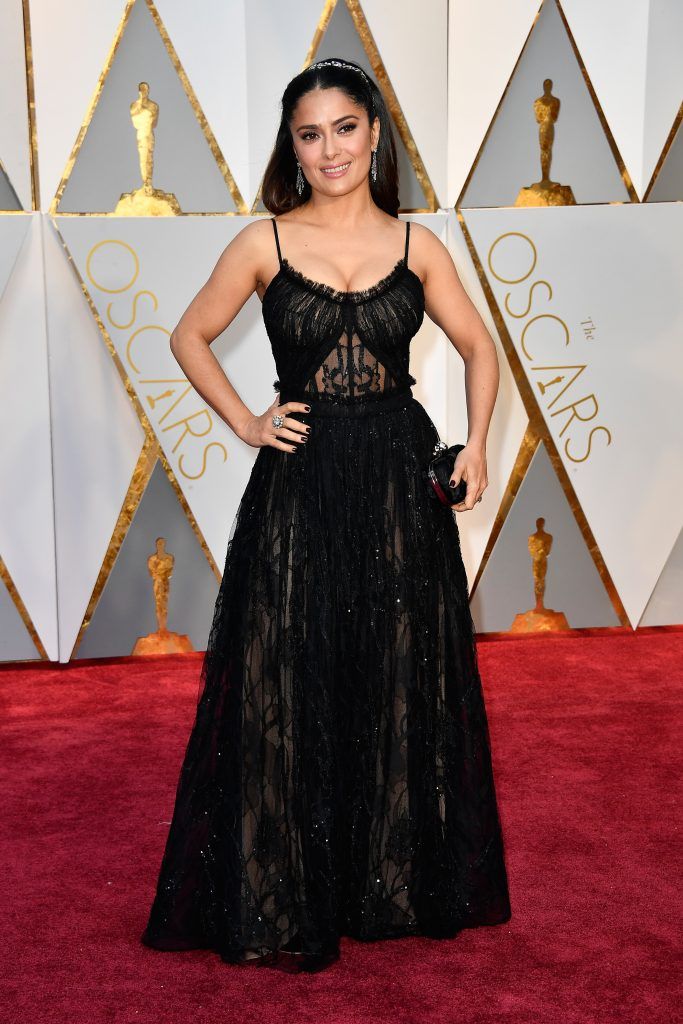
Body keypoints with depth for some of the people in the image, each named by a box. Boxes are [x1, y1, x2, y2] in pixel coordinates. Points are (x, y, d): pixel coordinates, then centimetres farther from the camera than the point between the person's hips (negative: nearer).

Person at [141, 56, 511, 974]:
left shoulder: (417, 244, 4)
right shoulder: (265, 242, 0)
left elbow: (479, 348, 13)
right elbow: (190, 337, 10)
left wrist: (476, 444, -2)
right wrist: (246, 423, -1)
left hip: (400, 482, 2)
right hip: (301, 484, -1)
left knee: (405, 686, 9)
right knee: (289, 690, 3)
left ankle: (404, 881, 29)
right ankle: (285, 899, 20)